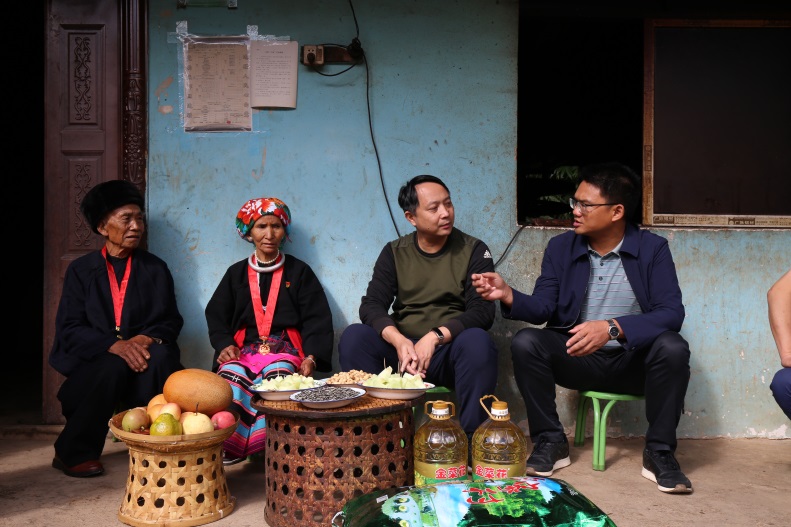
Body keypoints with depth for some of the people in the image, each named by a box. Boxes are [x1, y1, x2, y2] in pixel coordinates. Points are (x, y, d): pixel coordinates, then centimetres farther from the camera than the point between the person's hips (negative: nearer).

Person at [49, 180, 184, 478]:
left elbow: (171, 320, 7)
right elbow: (69, 329, -3)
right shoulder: (81, 270, 7)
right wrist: (113, 345, -22)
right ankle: (73, 453, -14)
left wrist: (150, 339, -17)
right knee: (114, 368, -35)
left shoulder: (155, 269, 12)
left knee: (160, 357, -32)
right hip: (94, 363, -1)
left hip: (143, 358, 1)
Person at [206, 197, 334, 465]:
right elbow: (216, 315, 15)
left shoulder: (299, 272, 15)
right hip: (243, 350, 2)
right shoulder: (236, 273, 21)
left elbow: (317, 319, 6)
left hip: (286, 349, -1)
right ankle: (227, 447, -38)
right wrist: (224, 344, -6)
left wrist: (312, 356, -11)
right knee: (232, 374, -33)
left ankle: (273, 444, -39)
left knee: (278, 375, -37)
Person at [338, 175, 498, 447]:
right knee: (353, 337, -23)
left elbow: (482, 311, -9)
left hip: (450, 353, -2)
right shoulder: (394, 253, 8)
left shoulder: (473, 250, 2)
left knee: (478, 342, -34)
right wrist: (399, 342, -25)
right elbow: (371, 305, -4)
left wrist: (435, 337, -26)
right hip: (401, 349, 2)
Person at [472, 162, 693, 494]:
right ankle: (550, 443, -8)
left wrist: (612, 328, -34)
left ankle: (659, 452, -14)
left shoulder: (653, 248, -7)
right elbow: (543, 308, -5)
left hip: (633, 361, -1)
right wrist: (508, 296, -27)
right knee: (525, 342, -24)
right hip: (576, 357, 2)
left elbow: (672, 312, -18)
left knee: (672, 347, -32)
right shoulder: (560, 247, 0)